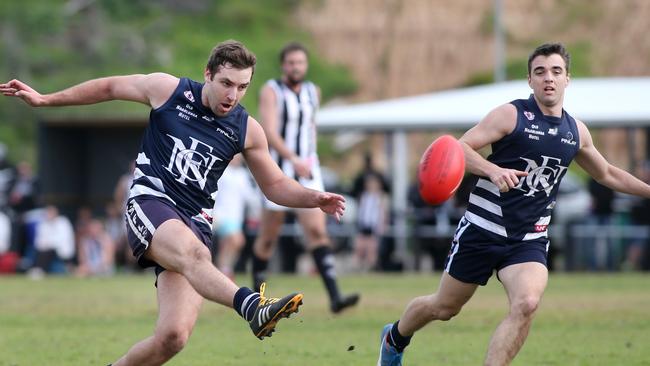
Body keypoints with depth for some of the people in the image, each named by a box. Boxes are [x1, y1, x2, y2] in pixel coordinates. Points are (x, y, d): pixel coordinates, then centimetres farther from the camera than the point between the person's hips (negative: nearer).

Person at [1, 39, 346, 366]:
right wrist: (44, 99, 18)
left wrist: (315, 199, 0)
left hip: (194, 223, 3)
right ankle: (253, 307, -66)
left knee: (173, 336, -15)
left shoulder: (247, 130, 7)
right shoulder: (167, 90, 1)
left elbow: (275, 185, 17)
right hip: (150, 204, -3)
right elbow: (109, 88, 15)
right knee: (192, 252, -40)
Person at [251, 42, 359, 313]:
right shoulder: (271, 91, -8)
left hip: (307, 172, 4)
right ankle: (257, 291, 26)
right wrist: (294, 160, -31)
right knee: (268, 238, 6)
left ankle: (334, 297, -23)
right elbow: (270, 132, -20)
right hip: (278, 171, -4)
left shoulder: (312, 92, 10)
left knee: (317, 231, -11)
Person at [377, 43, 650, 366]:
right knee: (445, 307, 11)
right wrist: (494, 170, -34)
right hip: (482, 230, -3)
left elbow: (607, 174, 25)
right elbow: (458, 148, -17)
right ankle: (394, 338, 42)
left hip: (529, 240, 3)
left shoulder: (576, 132, 7)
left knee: (527, 303, -26)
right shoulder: (511, 115, -10)